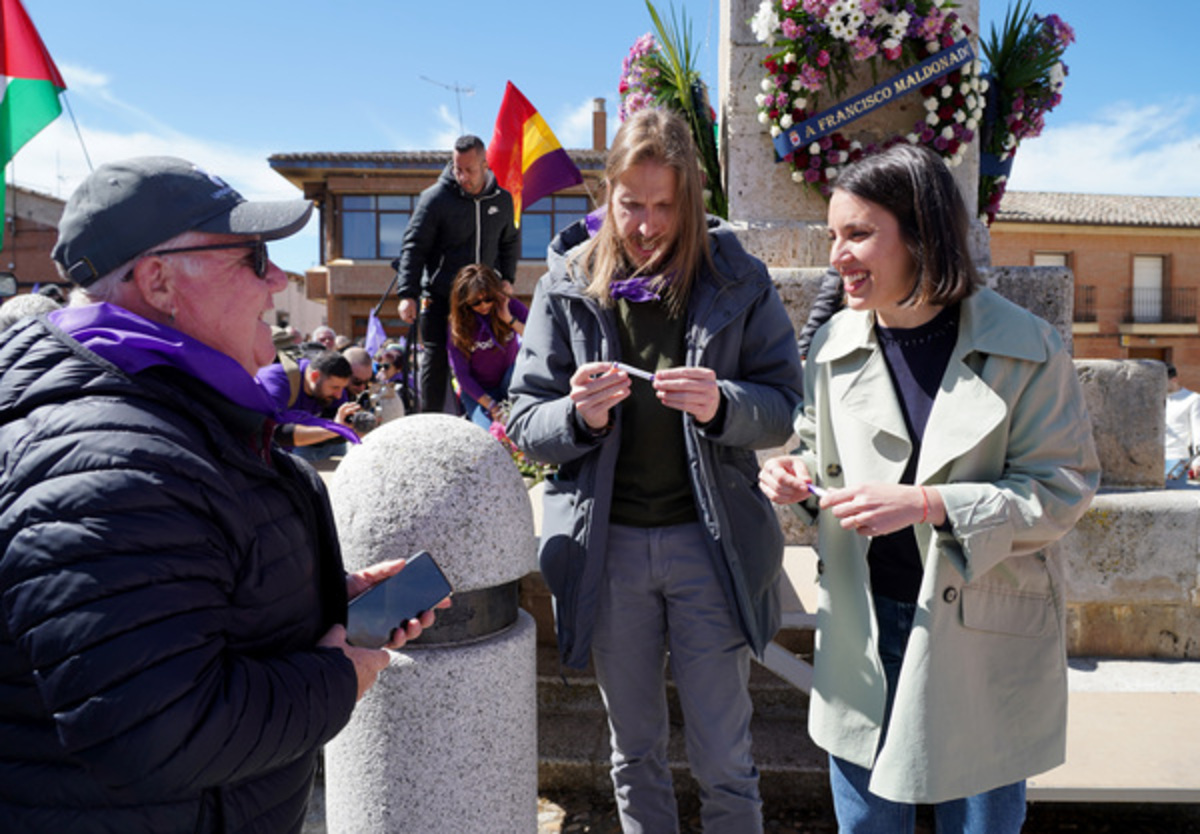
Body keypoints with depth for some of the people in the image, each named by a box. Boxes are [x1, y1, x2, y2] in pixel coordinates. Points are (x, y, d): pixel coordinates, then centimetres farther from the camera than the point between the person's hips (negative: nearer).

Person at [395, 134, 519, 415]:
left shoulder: (501, 199, 6)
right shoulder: (435, 198, -7)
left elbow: (510, 242, 22)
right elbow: (413, 247, -8)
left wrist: (507, 278, 9)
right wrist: (407, 294, -17)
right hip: (440, 297, -3)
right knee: (435, 361, -2)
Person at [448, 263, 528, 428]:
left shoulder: (511, 306, -11)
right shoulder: (457, 326, -12)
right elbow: (462, 374, -11)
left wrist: (510, 319, -28)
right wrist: (491, 406, -18)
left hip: (509, 383, 1)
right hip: (477, 390, -1)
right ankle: (473, 415, 9)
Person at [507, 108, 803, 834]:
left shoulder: (738, 280, -2)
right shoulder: (568, 285, -1)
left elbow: (784, 406, -2)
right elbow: (525, 423, 0)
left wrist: (722, 406, -24)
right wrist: (579, 417, -22)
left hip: (709, 540, -1)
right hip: (607, 546, 2)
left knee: (725, 759, 11)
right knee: (635, 750, 20)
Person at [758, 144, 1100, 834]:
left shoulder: (1026, 349, -12)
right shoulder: (833, 345, -1)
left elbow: (1063, 489, -12)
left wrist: (926, 504, -24)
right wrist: (800, 475, -10)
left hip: (983, 631, -3)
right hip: (862, 625, 3)